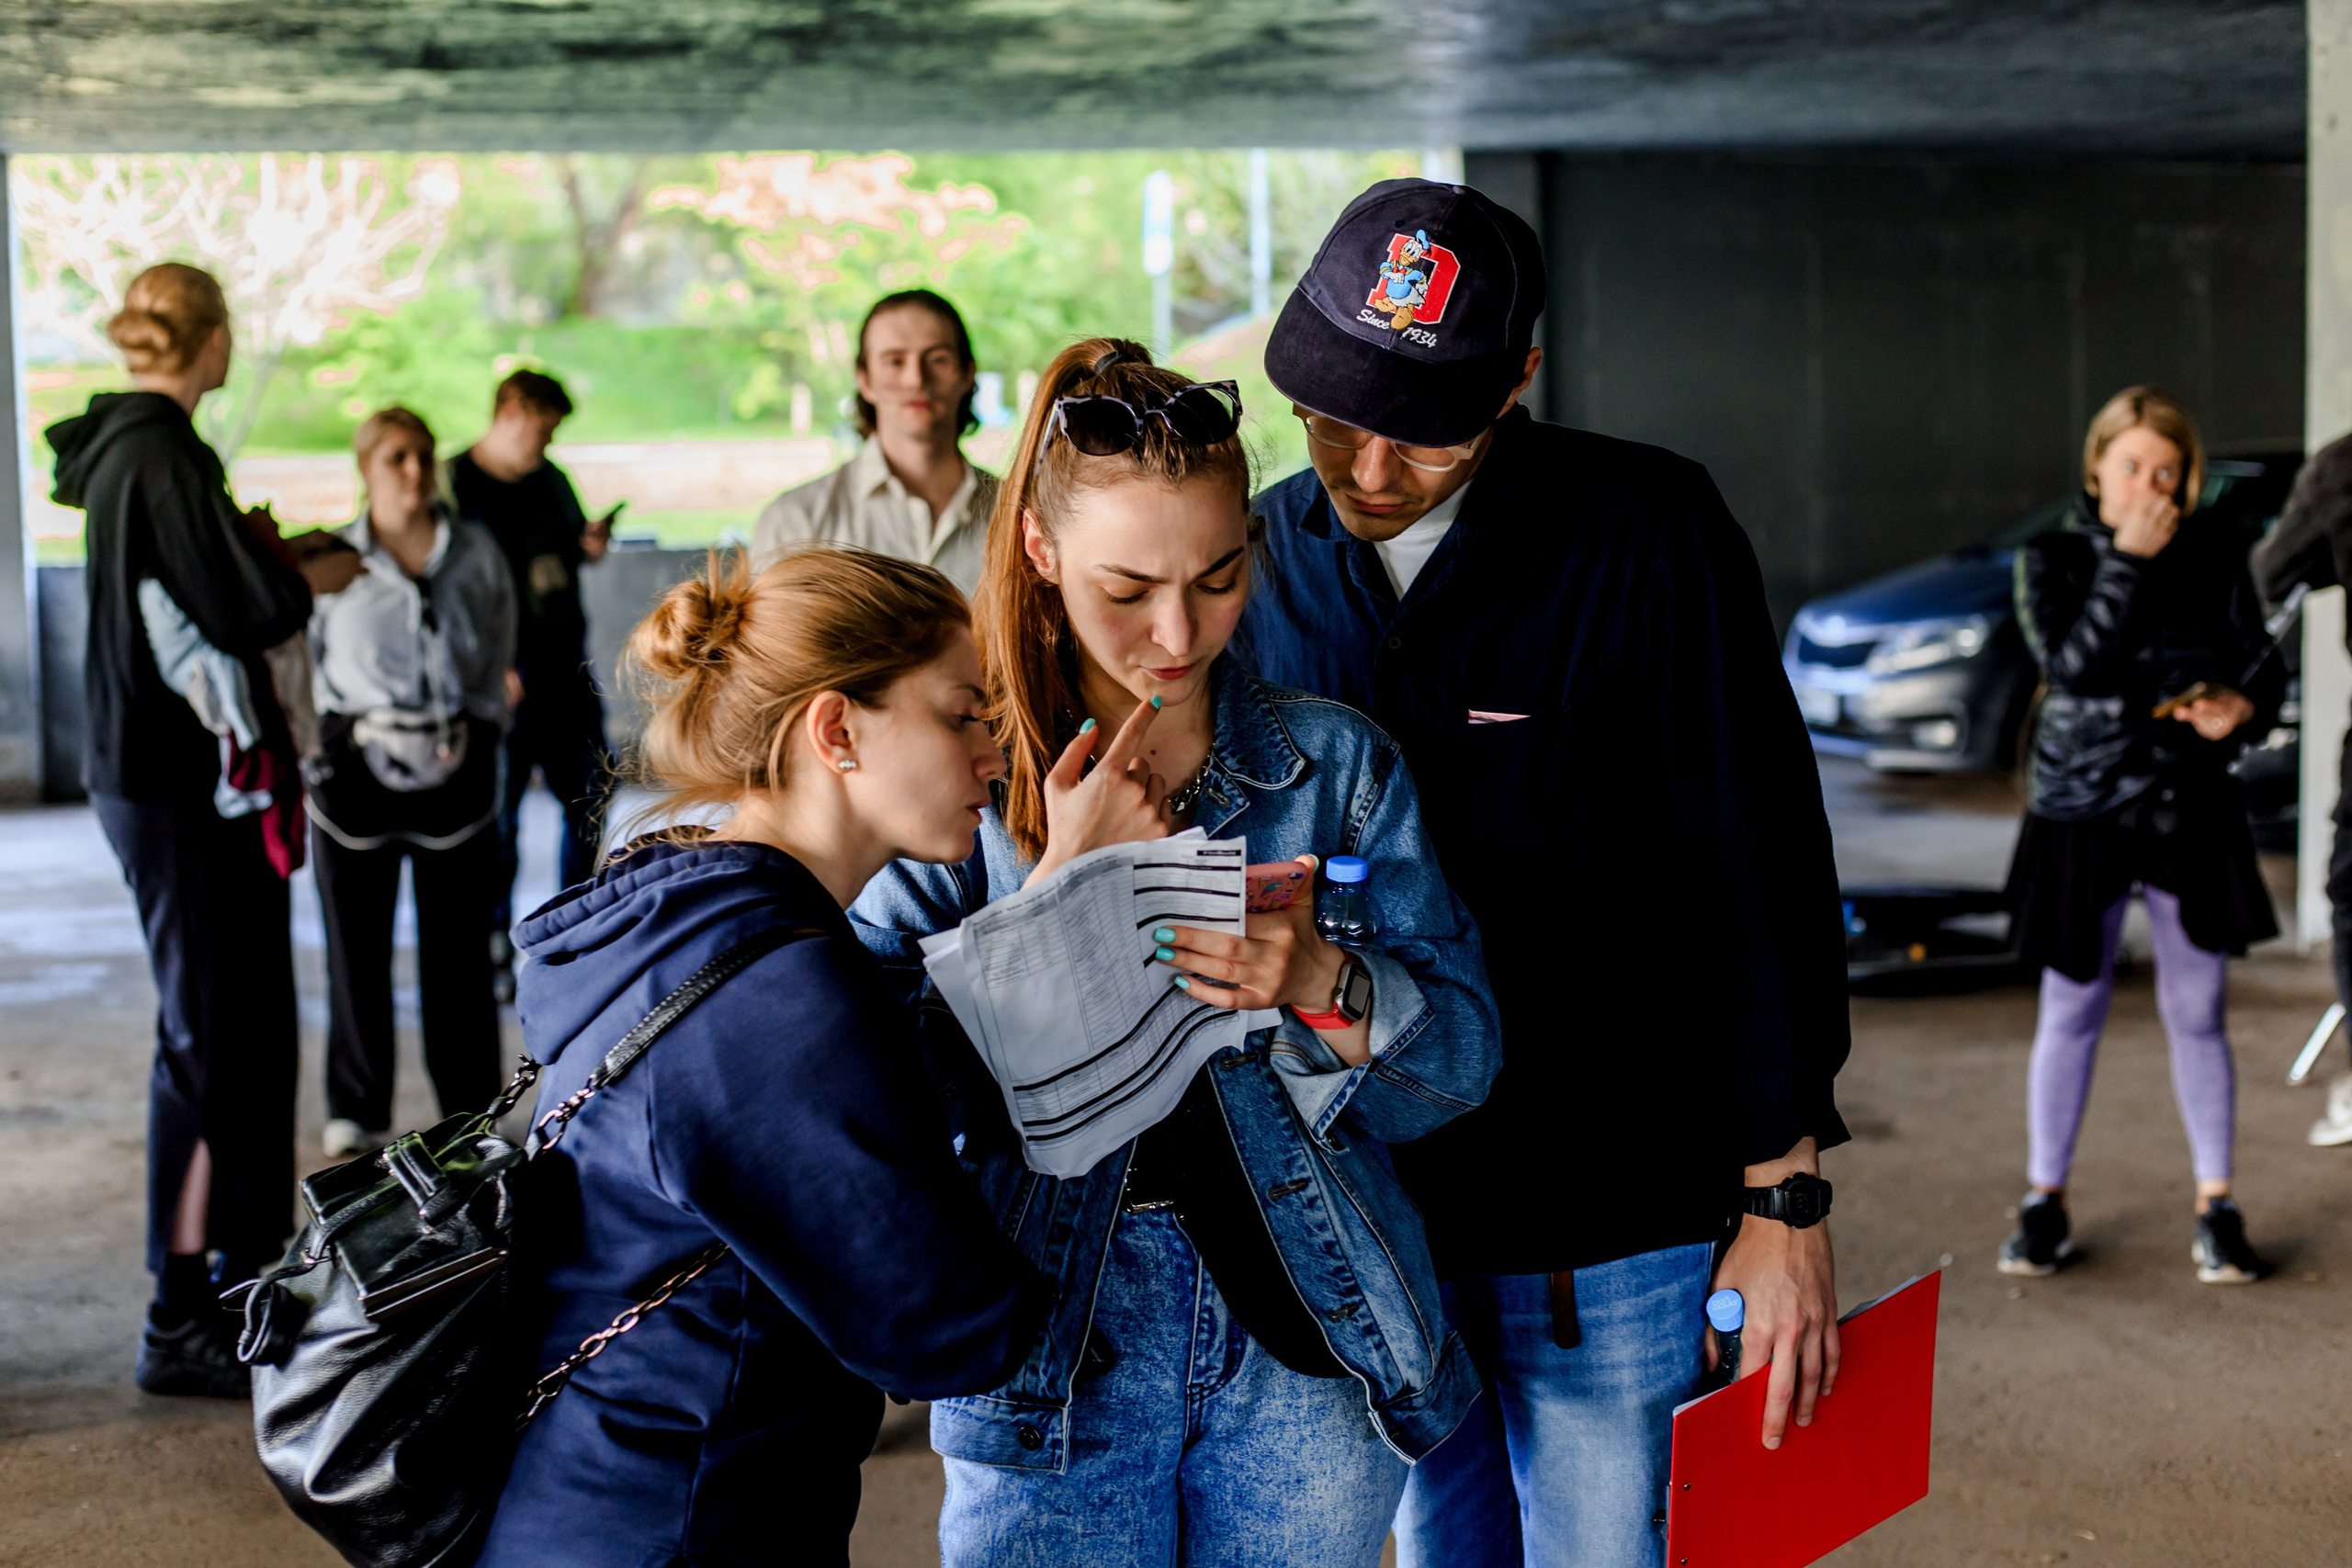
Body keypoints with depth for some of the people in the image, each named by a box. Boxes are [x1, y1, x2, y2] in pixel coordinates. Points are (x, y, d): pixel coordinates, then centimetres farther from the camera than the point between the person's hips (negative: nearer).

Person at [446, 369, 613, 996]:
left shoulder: (551, 479, 14)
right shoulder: (456, 482, -6)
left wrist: (591, 545, 3)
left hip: (566, 668, 6)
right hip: (504, 681, -6)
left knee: (589, 801, 8)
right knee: (498, 816, -2)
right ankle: (494, 949, 9)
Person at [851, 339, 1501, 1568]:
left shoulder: (1335, 763, 1)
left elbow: (1465, 1057, -3)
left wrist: (1324, 988, -22)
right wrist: (1060, 888, -19)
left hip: (1304, 1339, 1)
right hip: (1046, 1355, -1)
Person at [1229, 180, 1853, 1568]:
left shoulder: (1647, 533, -12)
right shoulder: (1267, 558, 2)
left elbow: (1762, 871, -10)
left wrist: (1784, 1198, -9)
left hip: (1611, 1219, -4)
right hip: (1365, 1211, 4)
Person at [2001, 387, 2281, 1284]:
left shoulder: (2214, 557, 2)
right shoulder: (2053, 560, -3)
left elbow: (2263, 668, 8)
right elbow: (2073, 667, -18)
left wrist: (2243, 706, -14)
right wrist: (2126, 561, -19)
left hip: (2192, 813, 1)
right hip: (2080, 813, -1)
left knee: (2196, 1015, 6)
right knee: (2071, 1015, 7)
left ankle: (2215, 1209, 16)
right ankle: (2044, 1202, 19)